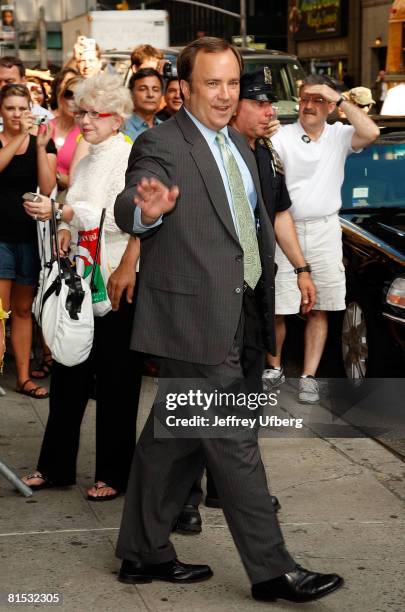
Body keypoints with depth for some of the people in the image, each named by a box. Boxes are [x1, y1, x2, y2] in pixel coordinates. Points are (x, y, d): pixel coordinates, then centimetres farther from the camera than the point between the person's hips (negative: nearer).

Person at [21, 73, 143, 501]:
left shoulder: (129, 157, -10)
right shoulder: (85, 160, 15)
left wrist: (62, 212, -24)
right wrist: (66, 229, 2)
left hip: (116, 280, -8)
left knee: (115, 378, 1)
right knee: (68, 373, 10)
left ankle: (113, 474, 10)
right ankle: (56, 466, 20)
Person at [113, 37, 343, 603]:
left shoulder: (238, 146, 16)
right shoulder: (161, 144, -10)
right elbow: (126, 212, -23)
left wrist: (267, 299, 25)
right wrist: (147, 209, -46)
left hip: (239, 317, 8)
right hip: (196, 318, -8)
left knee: (174, 437, 15)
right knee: (234, 444, -5)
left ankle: (144, 553, 25)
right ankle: (272, 571, 2)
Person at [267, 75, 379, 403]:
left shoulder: (339, 136, 3)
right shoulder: (282, 137, -3)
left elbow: (371, 133, -15)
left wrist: (340, 99, -15)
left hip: (325, 231, 2)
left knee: (319, 310, 5)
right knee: (276, 308, 2)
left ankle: (309, 377, 13)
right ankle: (275, 368, 22)